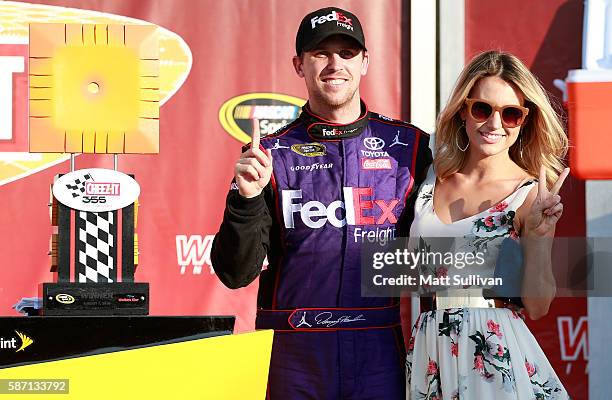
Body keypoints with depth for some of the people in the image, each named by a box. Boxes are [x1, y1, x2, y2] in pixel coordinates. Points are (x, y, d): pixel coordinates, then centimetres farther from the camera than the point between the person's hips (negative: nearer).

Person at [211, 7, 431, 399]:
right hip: (293, 356, 0)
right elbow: (236, 274, -4)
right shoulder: (270, 154, 2)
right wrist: (247, 199, -18)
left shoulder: (409, 146, 4)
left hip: (380, 353, 0)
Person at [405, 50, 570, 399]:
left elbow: (537, 306, -7)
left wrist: (537, 236, -18)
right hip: (430, 352, 4)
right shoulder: (431, 179, 5)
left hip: (498, 355, -4)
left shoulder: (533, 194, -5)